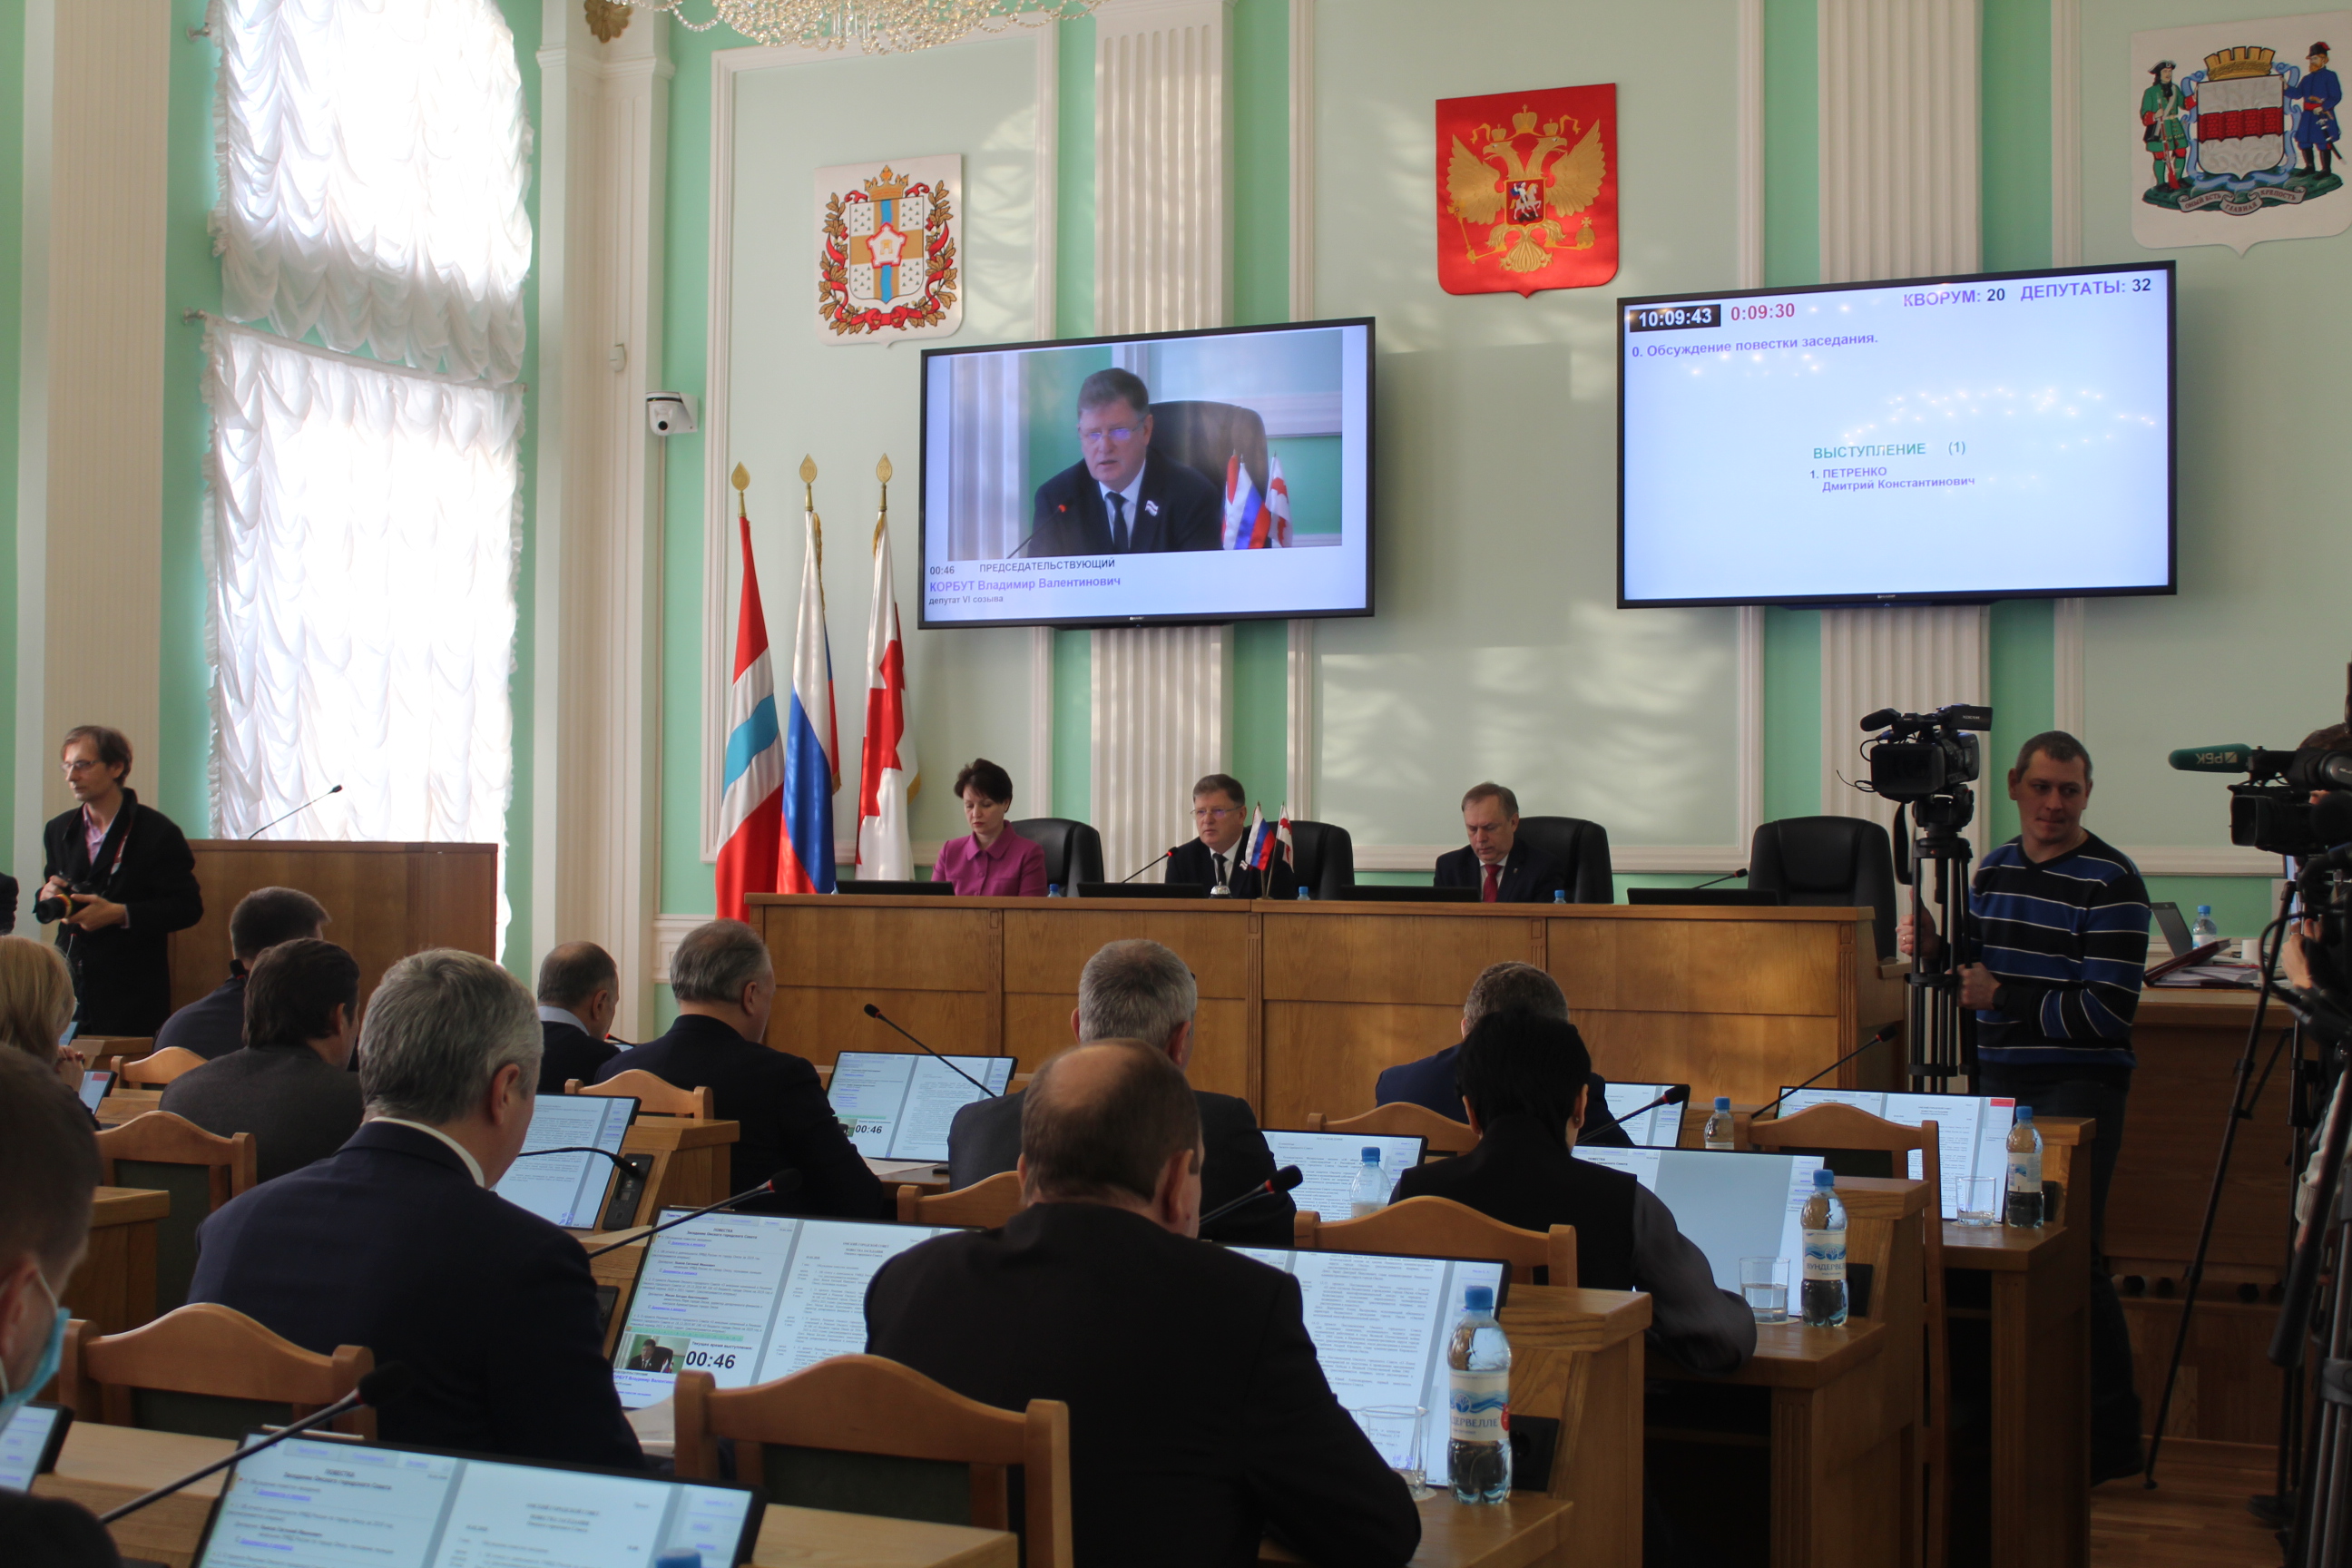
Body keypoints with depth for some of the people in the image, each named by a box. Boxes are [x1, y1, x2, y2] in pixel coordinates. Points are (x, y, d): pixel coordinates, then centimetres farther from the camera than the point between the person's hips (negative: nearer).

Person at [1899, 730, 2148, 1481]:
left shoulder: (2111, 880, -10)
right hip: (2001, 1083, 7)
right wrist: (1938, 947, 2)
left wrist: (2003, 995, -15)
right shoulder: (1994, 868, 13)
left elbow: (2107, 1010, -15)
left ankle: (2111, 1438, 0)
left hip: (2078, 1089, -7)